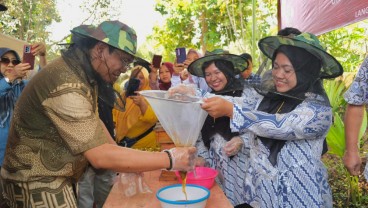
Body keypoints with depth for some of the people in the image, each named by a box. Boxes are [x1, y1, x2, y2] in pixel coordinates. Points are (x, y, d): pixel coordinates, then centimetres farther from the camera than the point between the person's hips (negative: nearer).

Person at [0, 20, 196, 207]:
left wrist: (123, 157, 4)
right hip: (37, 182, -9)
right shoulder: (66, 85, -30)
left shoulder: (84, 73, 1)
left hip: (56, 177, 9)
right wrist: (169, 159, -29)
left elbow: (92, 119, 12)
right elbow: (101, 157, -33)